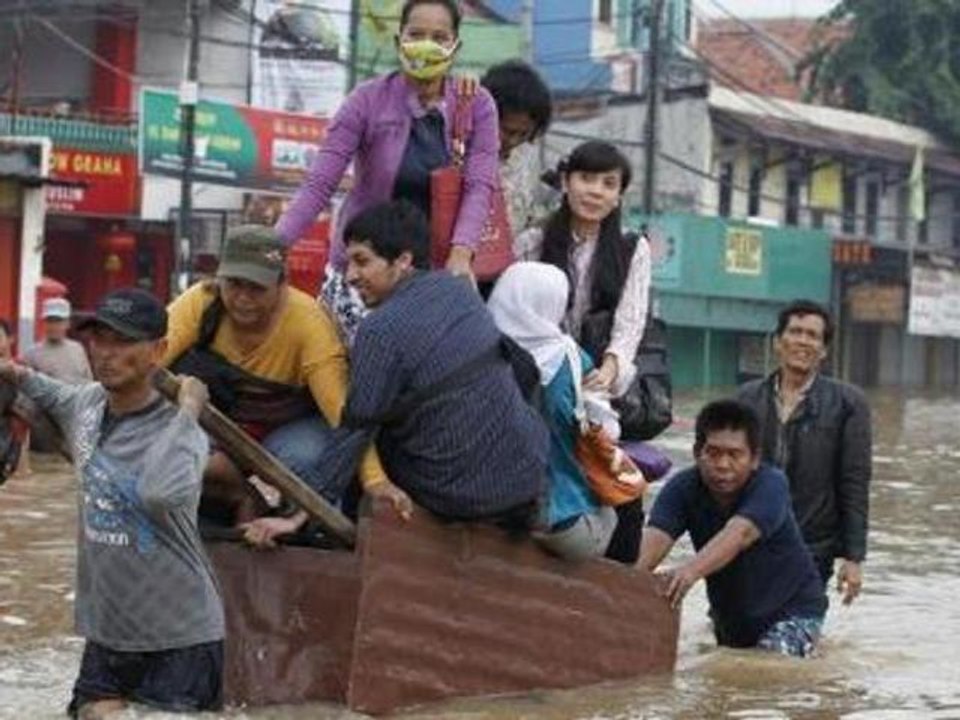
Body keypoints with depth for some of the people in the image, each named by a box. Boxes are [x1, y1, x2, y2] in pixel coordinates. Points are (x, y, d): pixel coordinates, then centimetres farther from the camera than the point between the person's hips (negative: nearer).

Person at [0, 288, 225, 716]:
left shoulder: (178, 432, -20)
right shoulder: (86, 402, 2)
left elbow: (162, 492, -45)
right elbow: (57, 399, 29)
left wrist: (187, 411, -33)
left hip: (181, 639, -6)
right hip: (105, 633, 7)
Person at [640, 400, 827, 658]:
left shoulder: (771, 485, -28)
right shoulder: (683, 488, -17)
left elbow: (739, 533, -47)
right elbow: (657, 536, -35)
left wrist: (692, 571, -66)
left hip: (791, 609, -5)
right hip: (729, 614, 5)